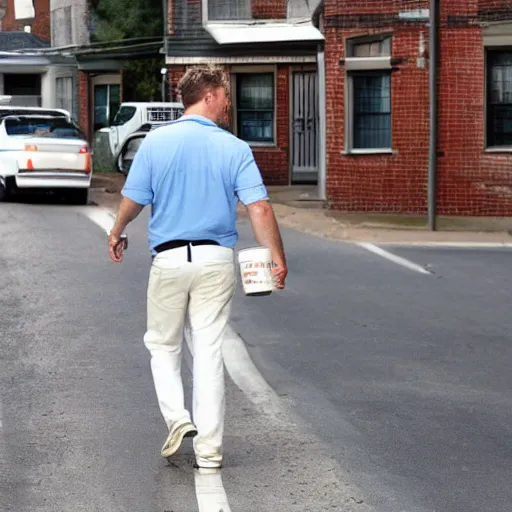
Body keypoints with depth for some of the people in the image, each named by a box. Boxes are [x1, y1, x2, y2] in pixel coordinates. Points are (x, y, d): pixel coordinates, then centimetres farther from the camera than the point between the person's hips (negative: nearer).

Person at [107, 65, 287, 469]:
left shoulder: (156, 141, -4)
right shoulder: (235, 148, -5)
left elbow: (133, 201, 1)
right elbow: (259, 209, -11)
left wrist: (117, 234, 20)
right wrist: (278, 258, -1)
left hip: (169, 258, 0)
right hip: (217, 260, 0)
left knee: (163, 344, 18)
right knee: (209, 350, 6)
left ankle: (177, 418, -1)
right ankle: (209, 448, 8)